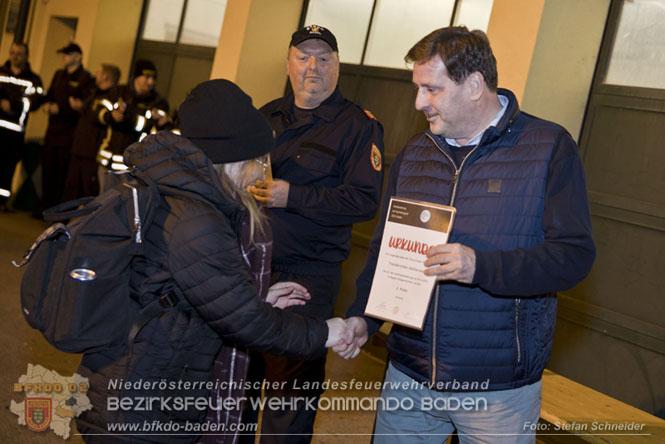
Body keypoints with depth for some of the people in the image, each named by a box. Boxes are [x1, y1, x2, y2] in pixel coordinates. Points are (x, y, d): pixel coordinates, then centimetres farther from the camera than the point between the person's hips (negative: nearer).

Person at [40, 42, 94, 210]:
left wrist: (60, 109, -22)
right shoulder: (59, 75, 17)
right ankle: (46, 208, 20)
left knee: (63, 174, -4)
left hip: (69, 135, -7)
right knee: (48, 170, 10)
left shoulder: (85, 79, -8)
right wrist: (47, 105, 2)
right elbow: (49, 96, 24)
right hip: (52, 131, 7)